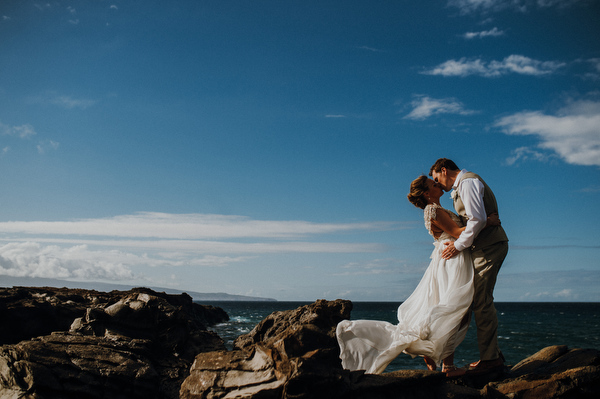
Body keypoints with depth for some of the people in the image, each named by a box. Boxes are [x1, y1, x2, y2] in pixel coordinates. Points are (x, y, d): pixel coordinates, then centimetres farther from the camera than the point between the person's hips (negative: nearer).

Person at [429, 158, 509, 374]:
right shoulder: (461, 186, 23)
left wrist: (459, 245, -15)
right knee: (482, 301, 11)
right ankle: (493, 353, 15)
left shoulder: (467, 182, -10)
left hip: (488, 246, -10)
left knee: (482, 302, -11)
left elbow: (478, 219, -21)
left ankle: (490, 357, -8)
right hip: (489, 245, 10)